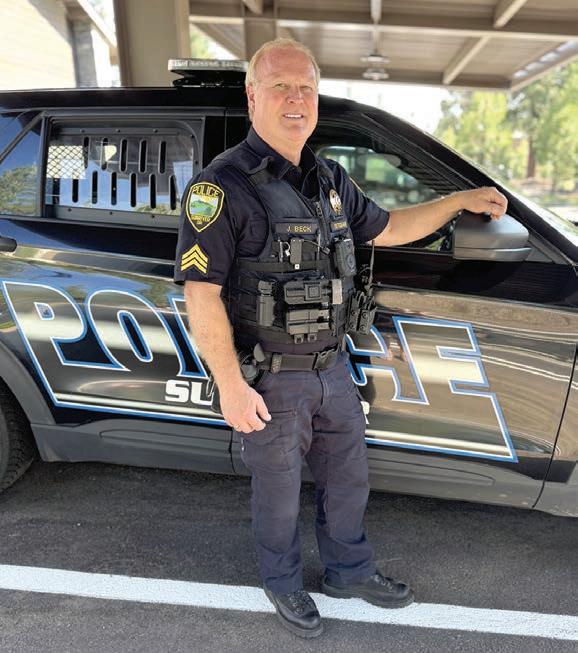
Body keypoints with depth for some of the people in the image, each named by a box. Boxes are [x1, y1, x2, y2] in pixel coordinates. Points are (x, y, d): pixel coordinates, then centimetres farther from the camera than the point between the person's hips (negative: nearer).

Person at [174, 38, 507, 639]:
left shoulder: (330, 181, 6)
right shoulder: (223, 185, -16)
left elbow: (385, 229, 19)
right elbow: (201, 294, -19)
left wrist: (460, 199, 13)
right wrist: (231, 386, -20)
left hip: (333, 370, 7)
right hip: (269, 381, -6)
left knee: (348, 482, 22)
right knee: (279, 498, 15)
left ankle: (349, 572, 47)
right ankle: (283, 584, 43)